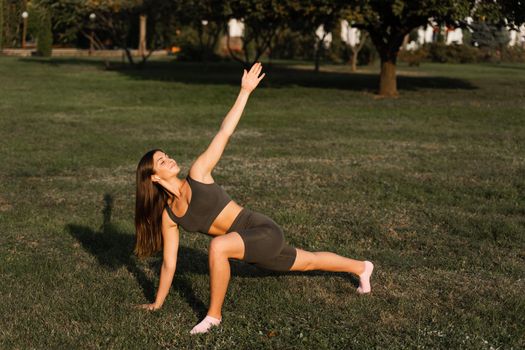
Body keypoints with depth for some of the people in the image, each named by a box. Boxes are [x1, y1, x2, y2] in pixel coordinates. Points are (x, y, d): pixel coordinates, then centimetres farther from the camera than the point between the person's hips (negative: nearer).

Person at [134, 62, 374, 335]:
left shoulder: (197, 174, -11)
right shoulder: (168, 216, 1)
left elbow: (224, 132, -13)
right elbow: (169, 263, 10)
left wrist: (245, 91, -18)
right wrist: (157, 303, 14)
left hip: (264, 232, -6)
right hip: (251, 245, 7)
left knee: (218, 246, -36)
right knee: (308, 262, 27)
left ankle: (214, 315, -17)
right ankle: (361, 267, 54)